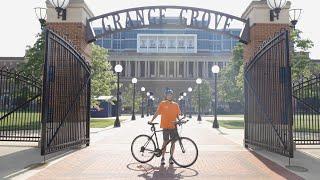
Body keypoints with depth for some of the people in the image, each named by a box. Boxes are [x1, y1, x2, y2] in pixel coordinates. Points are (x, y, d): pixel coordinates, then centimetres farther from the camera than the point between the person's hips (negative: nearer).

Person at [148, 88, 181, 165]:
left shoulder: (175, 105, 9)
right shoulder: (162, 104, 0)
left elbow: (177, 115, 11)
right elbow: (157, 113, -2)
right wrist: (151, 120, -10)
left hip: (173, 126, 3)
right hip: (165, 126, -3)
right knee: (165, 142, 0)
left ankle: (171, 158, 21)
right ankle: (163, 158, 14)